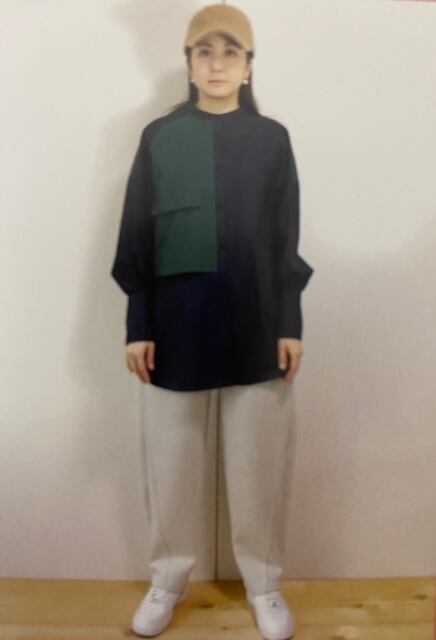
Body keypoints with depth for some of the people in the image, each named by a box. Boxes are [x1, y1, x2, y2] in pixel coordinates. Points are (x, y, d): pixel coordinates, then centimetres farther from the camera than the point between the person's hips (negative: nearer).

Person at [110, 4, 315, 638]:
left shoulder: (272, 138, 5)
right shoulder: (159, 136, 5)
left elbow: (287, 240, 5)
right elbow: (136, 239, 3)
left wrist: (291, 325, -1)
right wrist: (138, 327, -2)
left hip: (255, 325, 0)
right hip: (176, 323, 0)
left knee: (259, 462, 8)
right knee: (171, 458, 9)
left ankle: (264, 583, 28)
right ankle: (168, 579, 30)